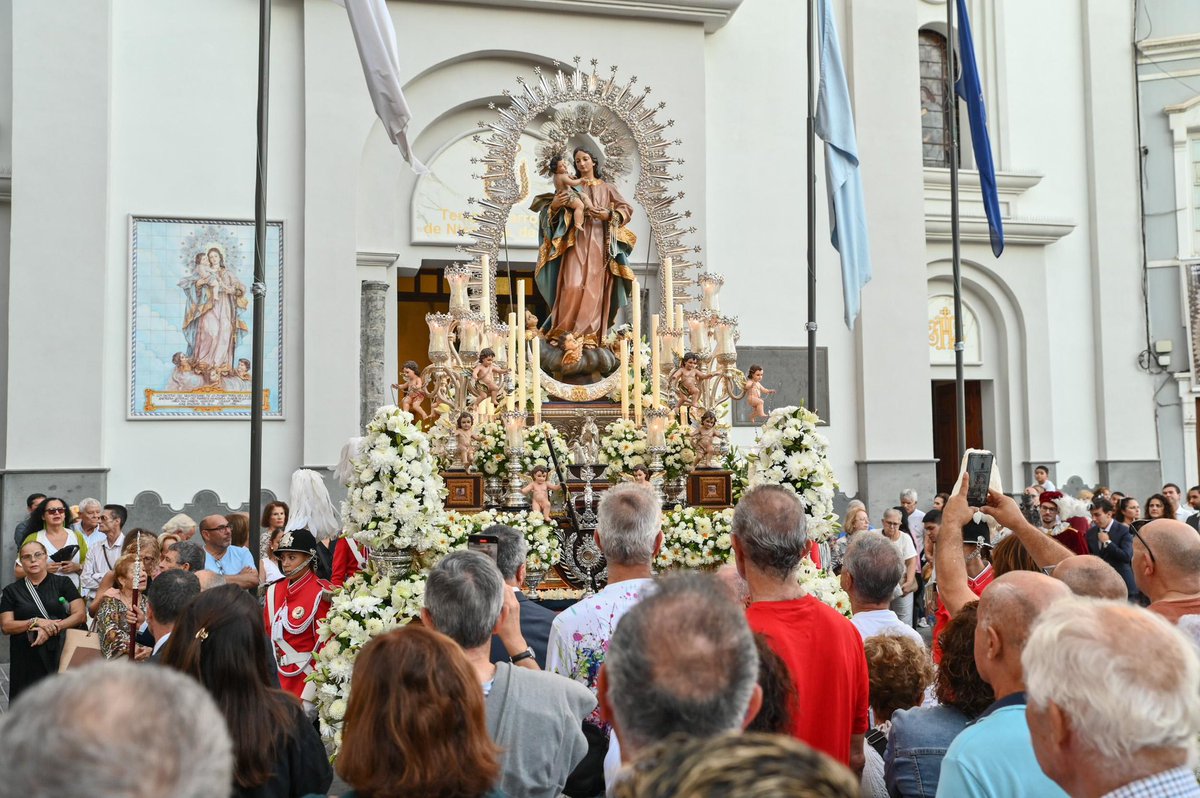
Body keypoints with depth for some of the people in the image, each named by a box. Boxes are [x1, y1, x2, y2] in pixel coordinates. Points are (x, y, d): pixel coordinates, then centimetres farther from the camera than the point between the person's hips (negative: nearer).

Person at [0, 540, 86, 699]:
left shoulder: (63, 583, 8)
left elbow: (80, 614, 1)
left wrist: (50, 629, -11)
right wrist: (35, 622, -12)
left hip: (59, 653, -1)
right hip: (26, 660, 1)